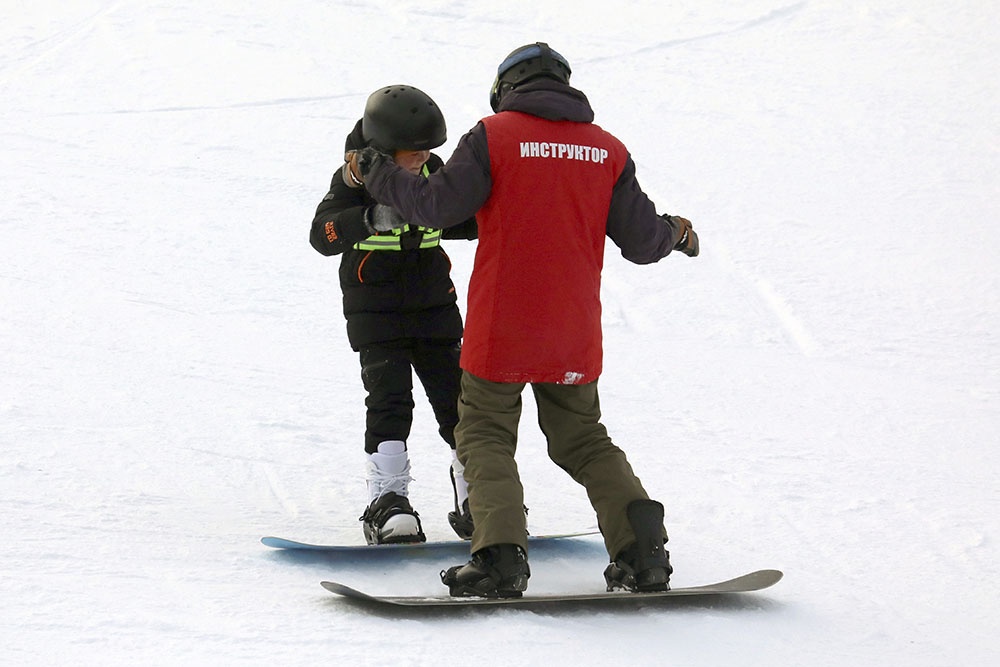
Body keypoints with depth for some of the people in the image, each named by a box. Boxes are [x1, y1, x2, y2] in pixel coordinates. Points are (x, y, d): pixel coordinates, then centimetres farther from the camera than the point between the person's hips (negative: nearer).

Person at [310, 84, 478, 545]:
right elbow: (322, 235, -23)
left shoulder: (433, 172, 4)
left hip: (435, 308, 4)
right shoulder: (357, 178, -11)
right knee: (390, 400, -15)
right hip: (376, 312, -4)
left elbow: (464, 221, 20)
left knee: (458, 401, 3)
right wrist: (373, 218, -38)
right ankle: (387, 503, -13)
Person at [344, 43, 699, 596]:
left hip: (501, 328, -4)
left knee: (485, 436, 6)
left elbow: (437, 205, -7)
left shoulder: (494, 135, -5)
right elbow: (641, 240, 7)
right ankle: (642, 548, 3)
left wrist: (375, 174, 8)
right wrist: (675, 235, 30)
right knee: (583, 440, 17)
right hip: (575, 333, 4)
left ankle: (501, 555, -11)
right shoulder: (607, 150, 5)